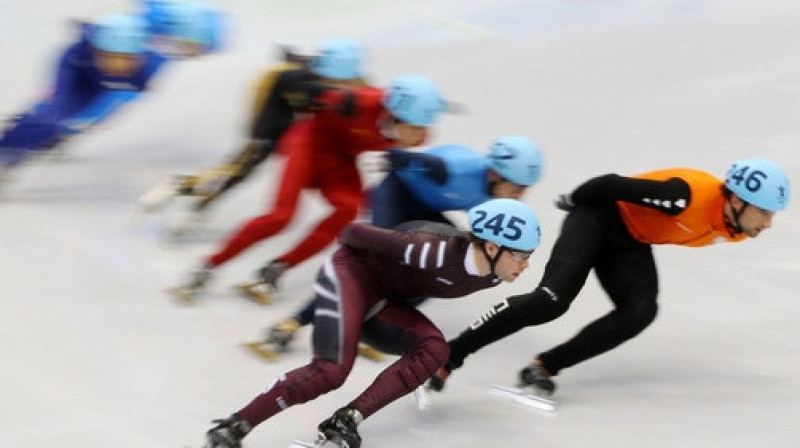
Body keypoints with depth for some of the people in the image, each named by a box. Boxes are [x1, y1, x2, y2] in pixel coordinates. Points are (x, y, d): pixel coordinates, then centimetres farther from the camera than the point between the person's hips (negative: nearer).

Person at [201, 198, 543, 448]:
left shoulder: (491, 277, -10)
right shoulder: (438, 253, -34)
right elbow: (355, 233, -22)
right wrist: (346, 242, -1)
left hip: (383, 293, 8)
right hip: (350, 272, -8)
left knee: (433, 349, -14)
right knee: (331, 370, -21)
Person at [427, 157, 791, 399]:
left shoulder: (736, 231, -8)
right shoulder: (687, 197, -36)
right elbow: (612, 185, -27)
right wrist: (574, 201, -9)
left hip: (630, 244, 7)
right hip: (599, 219, -7)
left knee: (640, 312, -19)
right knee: (552, 299, -24)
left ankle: (544, 368, -14)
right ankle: (448, 355, -19)